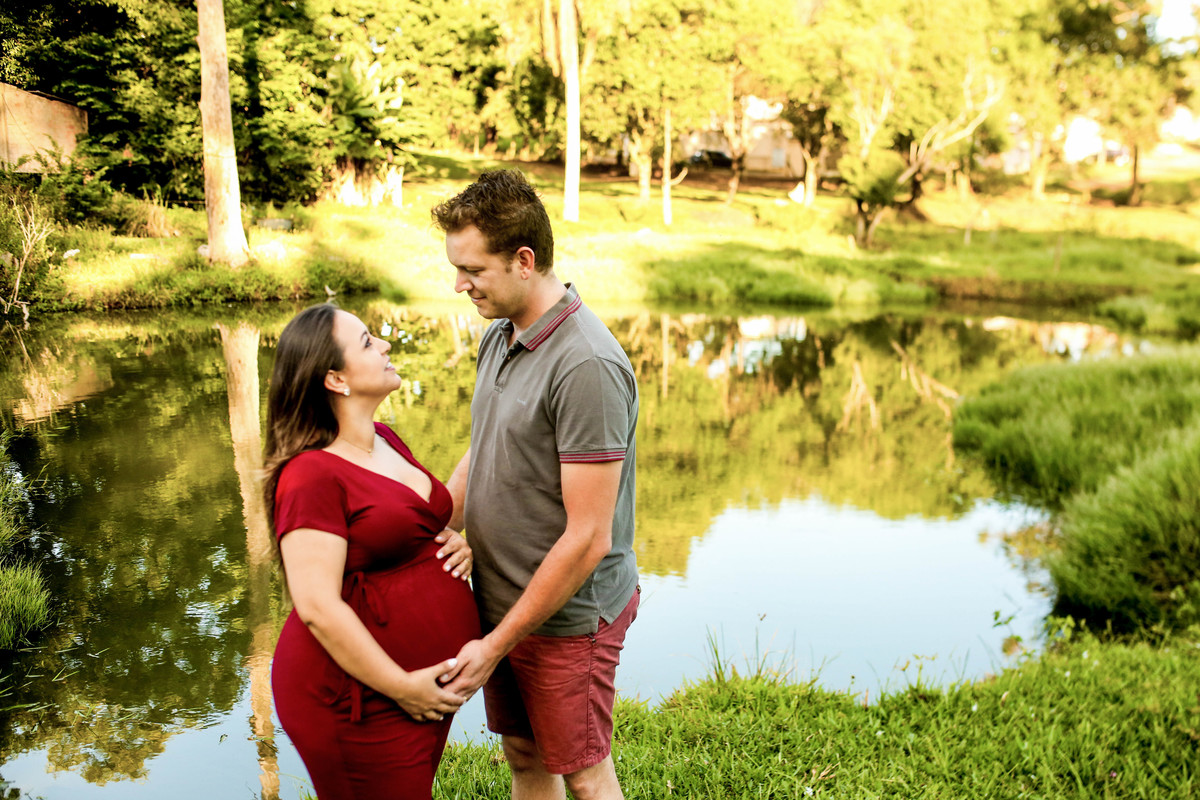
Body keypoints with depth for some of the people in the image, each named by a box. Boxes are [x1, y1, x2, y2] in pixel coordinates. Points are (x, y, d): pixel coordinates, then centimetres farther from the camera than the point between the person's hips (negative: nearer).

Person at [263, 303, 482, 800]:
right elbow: (317, 607, -24)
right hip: (362, 698, -8)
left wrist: (458, 543, 1)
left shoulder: (386, 442, 8)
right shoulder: (312, 475, -19)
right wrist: (402, 687, -20)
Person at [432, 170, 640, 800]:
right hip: (500, 603, 8)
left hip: (566, 617, -8)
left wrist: (497, 644, -19)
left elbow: (588, 539, -26)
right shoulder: (498, 338, 3)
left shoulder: (587, 366, -26)